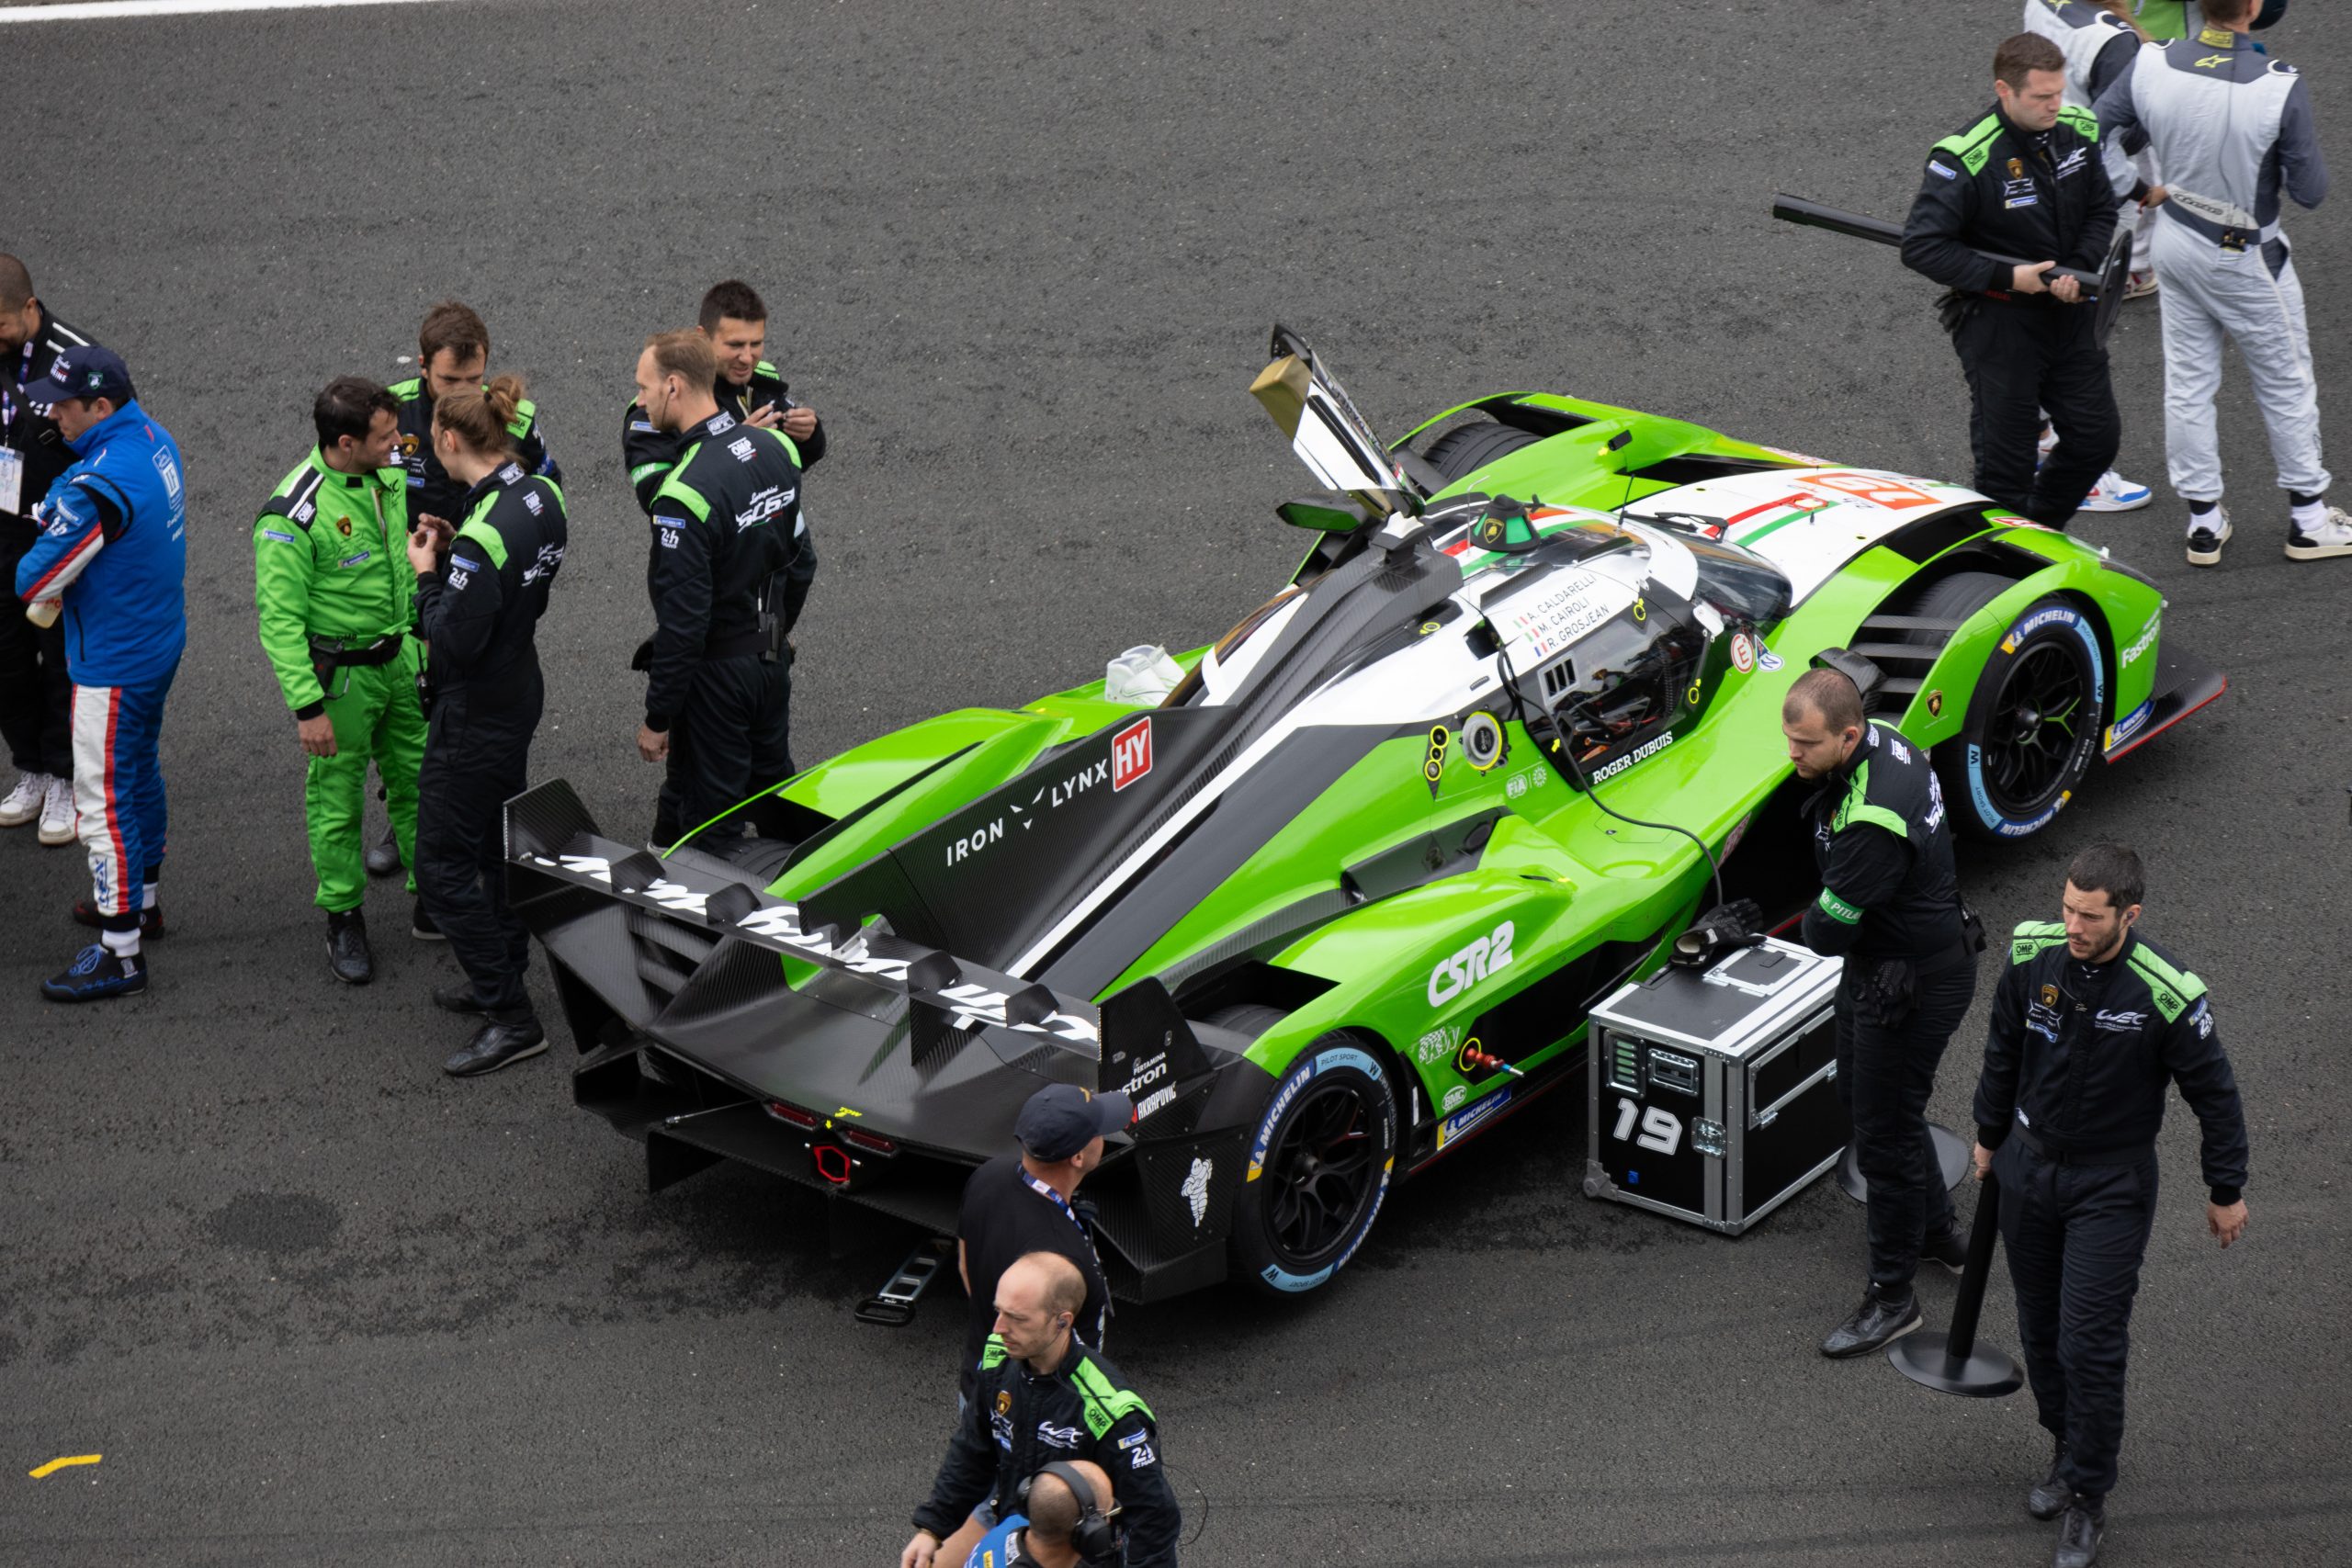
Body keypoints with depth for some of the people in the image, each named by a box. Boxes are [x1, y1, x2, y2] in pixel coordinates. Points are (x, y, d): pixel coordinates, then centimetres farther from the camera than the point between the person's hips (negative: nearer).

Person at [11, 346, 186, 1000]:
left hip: (113, 664, -10)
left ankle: (120, 953, 4)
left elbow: (36, 581, -23)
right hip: (160, 644, 10)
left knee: (103, 799, -1)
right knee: (139, 769, 26)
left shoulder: (101, 485, -30)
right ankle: (141, 895, 44)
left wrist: (35, 588, 0)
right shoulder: (154, 438, 0)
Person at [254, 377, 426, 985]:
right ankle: (343, 919, 22)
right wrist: (307, 706, -22)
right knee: (337, 798, 7)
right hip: (339, 674, -6)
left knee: (418, 780, 16)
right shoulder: (292, 517, -26)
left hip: (400, 657, 7)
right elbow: (280, 619, -21)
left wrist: (421, 638, 19)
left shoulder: (389, 474, -3)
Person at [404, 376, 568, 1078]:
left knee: (443, 863, -1)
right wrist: (453, 553, 4)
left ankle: (512, 1018, 2)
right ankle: (502, 977, 39)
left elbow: (454, 644, -27)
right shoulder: (542, 496, -1)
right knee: (501, 843, 24)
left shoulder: (484, 535, -29)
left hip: (476, 716, -10)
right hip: (520, 691, 10)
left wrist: (428, 577, -13)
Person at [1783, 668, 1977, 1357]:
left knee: (1884, 1134, 3)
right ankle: (1938, 1233, 45)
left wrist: (1816, 920, -7)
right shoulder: (1883, 740, -6)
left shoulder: (1873, 821, -37)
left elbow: (1828, 930, -28)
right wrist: (1829, 917, 4)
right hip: (1878, 960, 10)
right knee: (1861, 1096, 26)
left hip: (1910, 983, -10)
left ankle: (1892, 1298, 18)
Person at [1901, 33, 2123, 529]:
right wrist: (2007, 277, -23)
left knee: (2097, 436, 13)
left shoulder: (2078, 132, -3)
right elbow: (1921, 247, -22)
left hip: (2068, 313, 6)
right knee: (2006, 458, 2)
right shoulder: (1964, 160, -24)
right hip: (1998, 321, -6)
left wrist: (2080, 269, -10)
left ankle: (2042, 531, 35)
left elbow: (2102, 211, 9)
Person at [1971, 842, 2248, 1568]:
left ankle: (2087, 1497, 8)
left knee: (2090, 1344, -6)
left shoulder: (2166, 993, -24)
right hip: (2029, 1166, 4)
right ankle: (2067, 1451, 36)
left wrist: (2227, 1191, -1)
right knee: (2040, 1330, 14)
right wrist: (1990, 1133, 18)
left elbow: (2214, 1094, -10)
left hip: (2112, 1186, -4)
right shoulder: (2032, 955, -11)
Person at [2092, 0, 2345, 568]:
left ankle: (2204, 522, 26)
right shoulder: (2280, 88, -28)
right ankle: (2308, 520, 28)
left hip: (2175, 240, 4)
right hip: (2246, 261, -4)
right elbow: (2311, 191, -19)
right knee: (2286, 384, 15)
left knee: (2187, 383, 16)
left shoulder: (2150, 67, -17)